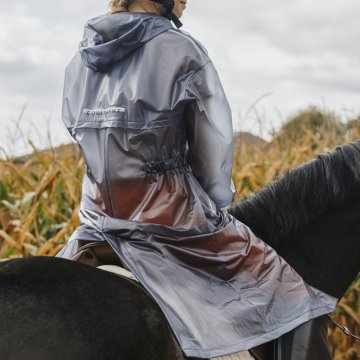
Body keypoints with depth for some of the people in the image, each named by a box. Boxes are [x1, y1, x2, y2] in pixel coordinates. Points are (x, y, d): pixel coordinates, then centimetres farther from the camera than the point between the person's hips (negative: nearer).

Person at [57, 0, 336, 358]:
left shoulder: (79, 61, 7)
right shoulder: (182, 50, -9)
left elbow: (96, 150, 12)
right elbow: (214, 152, -4)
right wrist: (215, 211, 13)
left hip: (98, 227, 6)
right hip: (174, 225, -5)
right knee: (288, 295, 12)